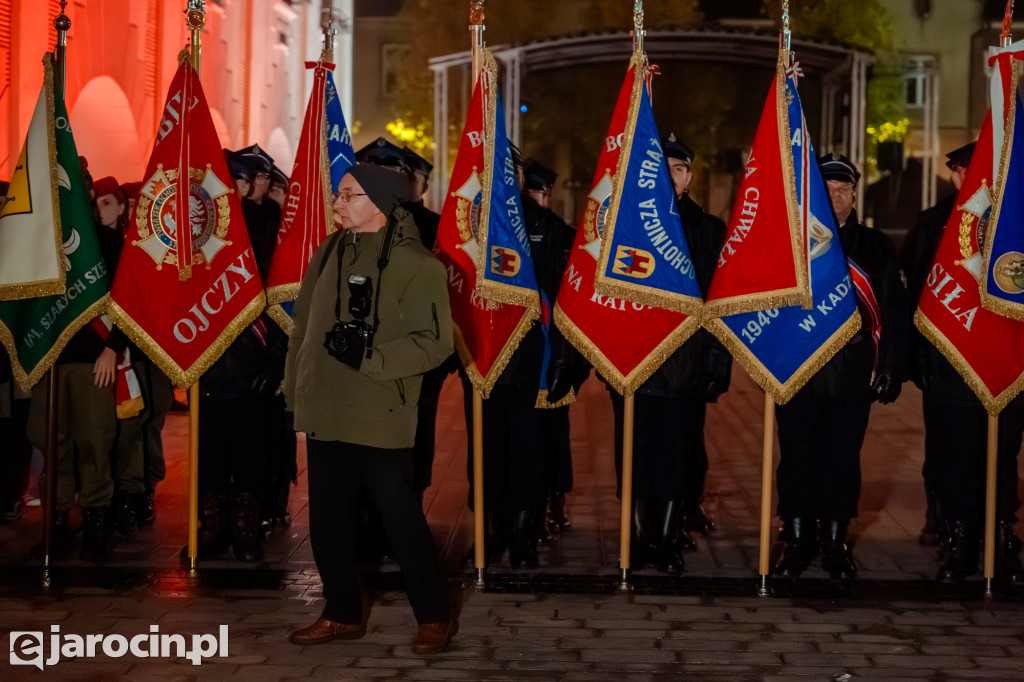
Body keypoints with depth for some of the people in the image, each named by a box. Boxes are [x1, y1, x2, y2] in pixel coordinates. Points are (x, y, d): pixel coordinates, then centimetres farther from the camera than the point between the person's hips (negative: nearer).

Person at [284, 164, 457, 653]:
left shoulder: (414, 263, -9)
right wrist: (296, 390, 10)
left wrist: (368, 355, -20)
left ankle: (434, 616, 16)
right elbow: (303, 327, 14)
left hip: (380, 420, -6)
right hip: (325, 415, 6)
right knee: (327, 521, 13)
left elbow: (434, 342, -14)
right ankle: (343, 614, 28)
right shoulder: (329, 253, 9)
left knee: (402, 521, 1)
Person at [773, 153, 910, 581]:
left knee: (842, 461, 5)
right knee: (797, 459, 3)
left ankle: (835, 542, 16)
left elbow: (897, 313, 9)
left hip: (852, 375, 1)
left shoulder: (875, 248, 10)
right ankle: (798, 541, 15)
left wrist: (892, 368, 1)